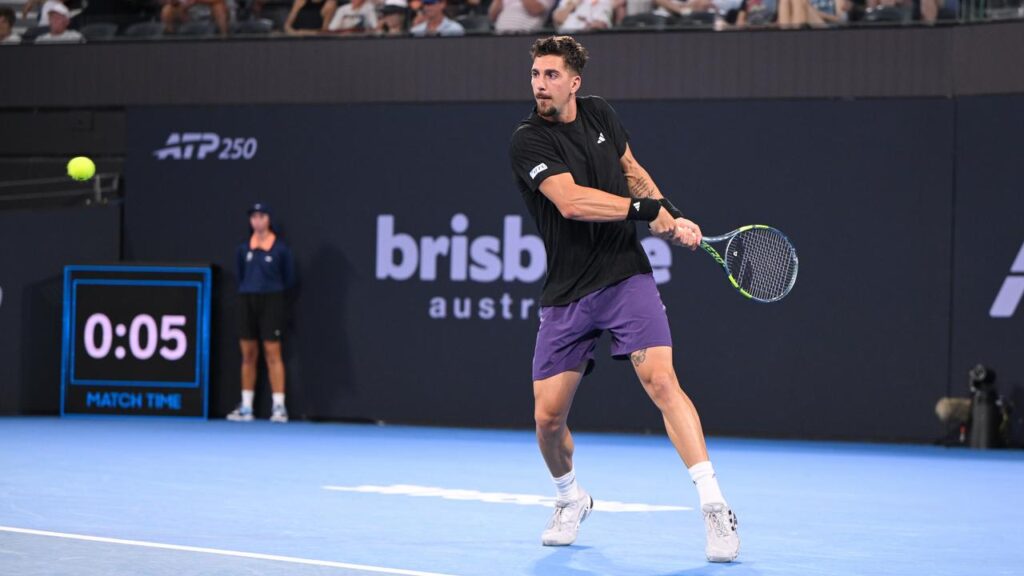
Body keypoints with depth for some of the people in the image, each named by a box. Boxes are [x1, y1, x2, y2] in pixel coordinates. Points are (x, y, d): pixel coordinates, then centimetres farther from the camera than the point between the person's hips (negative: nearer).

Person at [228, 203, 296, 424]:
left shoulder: (280, 249, -4)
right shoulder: (244, 248, 7)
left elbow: (289, 279, 5)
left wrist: (271, 291, 9)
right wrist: (249, 292, 12)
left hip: (271, 302, -4)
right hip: (247, 301, 4)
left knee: (273, 354, -7)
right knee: (248, 355, 6)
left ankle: (279, 406, -5)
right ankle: (246, 407, 10)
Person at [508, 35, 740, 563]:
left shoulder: (599, 114, 6)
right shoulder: (528, 140, -10)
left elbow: (631, 171, 23)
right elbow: (572, 201, -23)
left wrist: (672, 219, 8)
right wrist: (647, 210, -18)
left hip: (626, 277, 1)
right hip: (567, 293, -1)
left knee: (660, 380, -19)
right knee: (548, 415, 0)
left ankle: (715, 508, -22)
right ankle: (571, 499, 32)